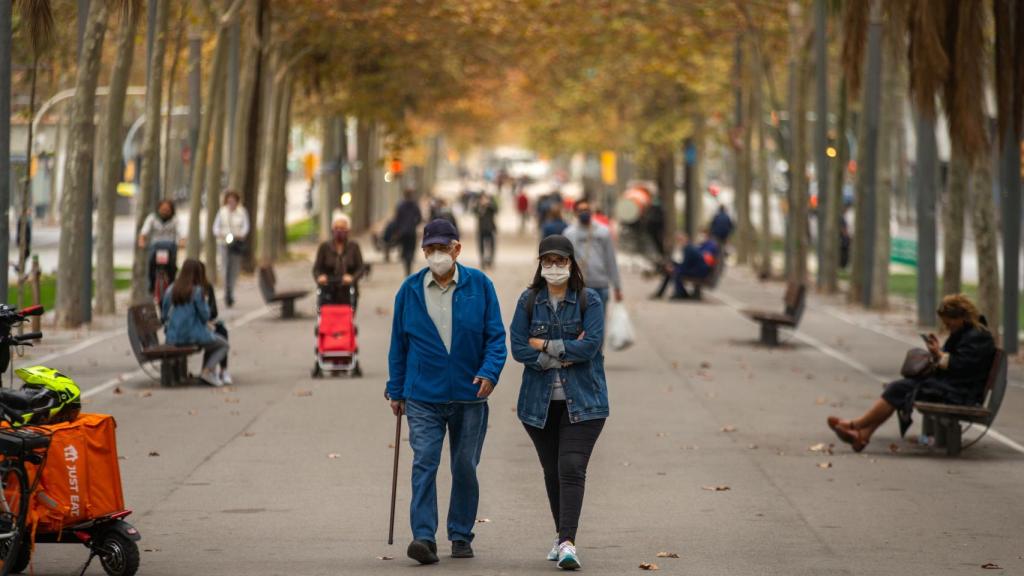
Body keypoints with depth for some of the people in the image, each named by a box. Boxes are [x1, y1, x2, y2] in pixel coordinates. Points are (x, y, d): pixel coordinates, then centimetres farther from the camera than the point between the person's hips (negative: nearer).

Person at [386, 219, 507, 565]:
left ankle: (461, 536, 21)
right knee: (424, 463, -12)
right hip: (423, 397, 0)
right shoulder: (410, 290, 3)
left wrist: (490, 372, -16)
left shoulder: (480, 285, 0)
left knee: (464, 468, 8)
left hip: (469, 396, 0)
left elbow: (495, 336, 1)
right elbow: (398, 343, 9)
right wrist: (396, 391, 9)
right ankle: (424, 537, -16)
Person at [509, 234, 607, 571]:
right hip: (540, 401, 3)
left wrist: (545, 345, -11)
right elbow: (518, 348, -6)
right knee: (552, 471, 12)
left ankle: (568, 543, -19)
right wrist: (565, 354, -12)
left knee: (572, 469, -13)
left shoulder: (589, 300, -3)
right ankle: (562, 535, 28)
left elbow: (590, 346, -14)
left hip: (582, 401, -3)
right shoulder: (528, 301, 3)